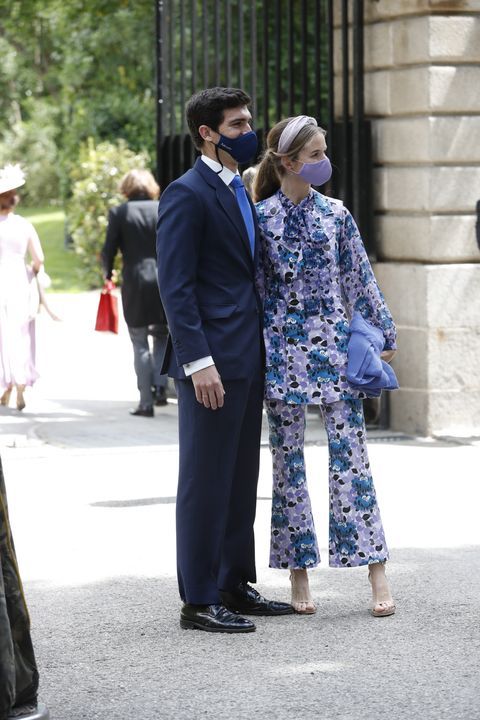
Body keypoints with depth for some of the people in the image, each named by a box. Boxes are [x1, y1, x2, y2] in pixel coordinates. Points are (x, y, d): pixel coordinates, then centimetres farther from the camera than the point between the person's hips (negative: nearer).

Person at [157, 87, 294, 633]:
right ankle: (198, 601, 1)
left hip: (247, 359, 9)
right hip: (211, 361, -9)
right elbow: (175, 286, -16)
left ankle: (234, 586, 23)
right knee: (205, 481, -4)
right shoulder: (187, 195, -11)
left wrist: (260, 351, 18)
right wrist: (198, 360, -22)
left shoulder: (240, 192, 17)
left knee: (241, 480, 14)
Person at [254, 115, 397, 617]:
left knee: (350, 455, -3)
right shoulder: (258, 218, -1)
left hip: (334, 345, 1)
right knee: (287, 460, 4)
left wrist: (382, 336, 8)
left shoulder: (335, 215, 5)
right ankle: (298, 573, 12)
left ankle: (377, 572, -2)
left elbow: (360, 279, 9)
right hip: (281, 347, -1)